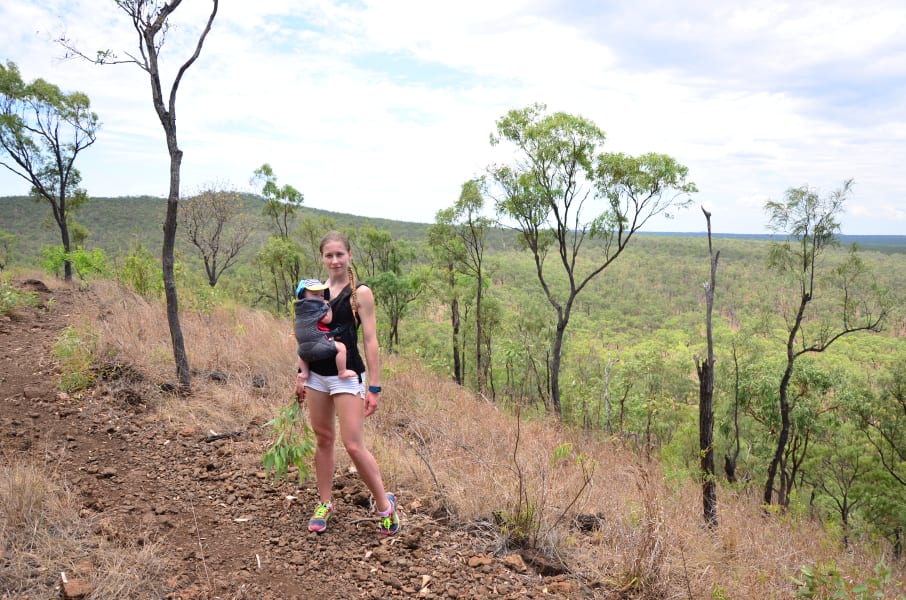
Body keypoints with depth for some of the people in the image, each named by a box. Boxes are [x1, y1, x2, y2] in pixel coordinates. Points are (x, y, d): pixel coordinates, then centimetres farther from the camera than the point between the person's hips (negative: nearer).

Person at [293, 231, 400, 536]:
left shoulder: (360, 293, -8)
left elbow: (370, 342, -9)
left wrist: (374, 387, -12)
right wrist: (302, 373, 6)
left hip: (348, 376, -5)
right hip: (317, 375, 5)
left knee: (353, 445, -6)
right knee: (323, 440, 14)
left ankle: (385, 504, 12)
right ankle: (324, 504, 29)